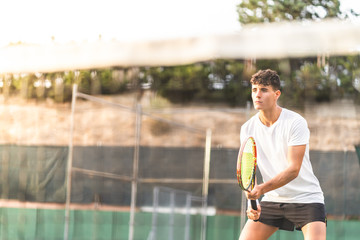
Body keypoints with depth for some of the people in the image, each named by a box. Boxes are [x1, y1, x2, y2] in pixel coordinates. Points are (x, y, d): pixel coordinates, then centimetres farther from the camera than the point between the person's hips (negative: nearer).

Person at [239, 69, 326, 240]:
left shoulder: (296, 122, -16)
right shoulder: (247, 129, -1)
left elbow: (293, 169, -22)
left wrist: (262, 188, -34)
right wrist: (251, 202, -17)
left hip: (306, 198, -5)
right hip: (272, 200, 5)